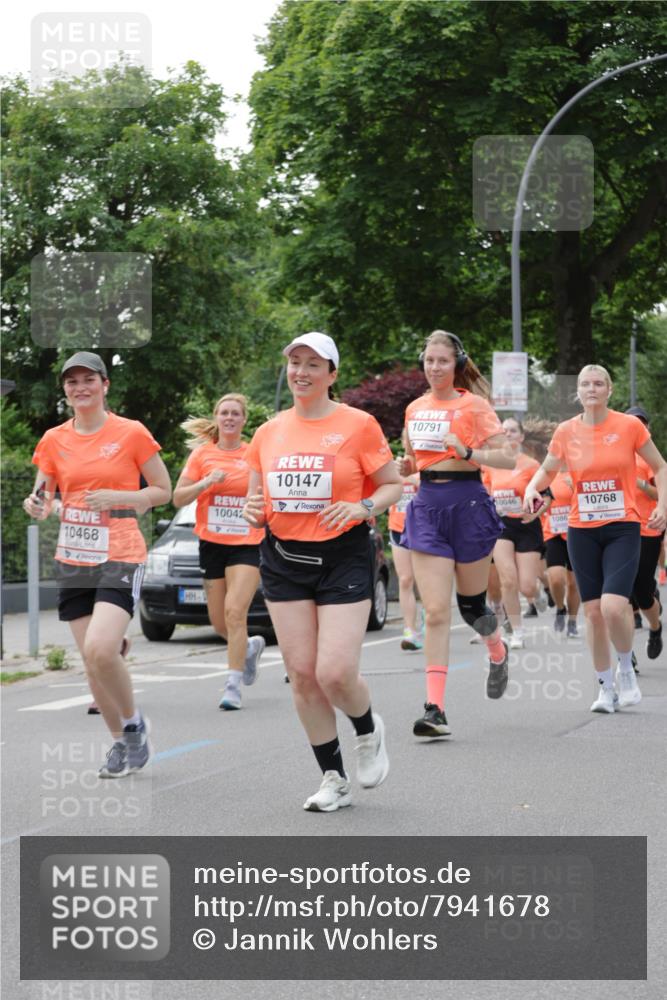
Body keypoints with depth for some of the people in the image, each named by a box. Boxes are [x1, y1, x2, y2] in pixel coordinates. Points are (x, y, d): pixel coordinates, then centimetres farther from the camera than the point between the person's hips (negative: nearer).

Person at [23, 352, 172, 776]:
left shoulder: (131, 433, -4)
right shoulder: (54, 440, 6)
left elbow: (163, 491, 1)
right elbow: (43, 500, 9)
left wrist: (116, 498, -14)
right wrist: (37, 505, -15)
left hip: (120, 557, -5)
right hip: (73, 561, 5)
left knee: (99, 650, -22)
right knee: (92, 660, 5)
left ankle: (135, 724, 2)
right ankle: (122, 741, 23)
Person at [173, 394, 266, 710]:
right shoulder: (202, 453, 3)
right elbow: (178, 498, 0)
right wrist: (206, 483, -15)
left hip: (247, 544, -2)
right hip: (212, 544, 2)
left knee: (235, 611, -19)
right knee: (220, 622, 8)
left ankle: (233, 685, -15)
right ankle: (250, 647, 40)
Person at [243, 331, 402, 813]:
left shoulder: (358, 425, -3)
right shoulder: (268, 433, 9)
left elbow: (393, 485, 2)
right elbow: (259, 496, 18)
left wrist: (363, 508, -16)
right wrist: (254, 511, -5)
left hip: (343, 557, -4)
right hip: (284, 560, 4)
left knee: (335, 672, -14)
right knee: (302, 674, 2)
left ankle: (370, 731, 21)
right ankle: (334, 779, 15)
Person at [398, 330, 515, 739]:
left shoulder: (474, 405, -5)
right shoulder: (415, 409, 11)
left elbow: (508, 458, -9)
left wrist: (467, 452, -23)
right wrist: (406, 466, 2)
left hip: (468, 505, -3)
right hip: (427, 506, 4)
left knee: (471, 604, 9)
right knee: (436, 612, -6)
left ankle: (498, 652, 45)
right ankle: (435, 709, -11)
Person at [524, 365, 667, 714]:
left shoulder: (630, 426, -4)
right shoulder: (566, 431, 2)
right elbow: (547, 469, 17)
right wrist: (532, 487, -5)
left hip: (622, 528, -3)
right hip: (581, 531, 3)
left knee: (613, 606, -18)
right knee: (592, 611, 3)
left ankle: (626, 669, 9)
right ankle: (606, 687, 17)